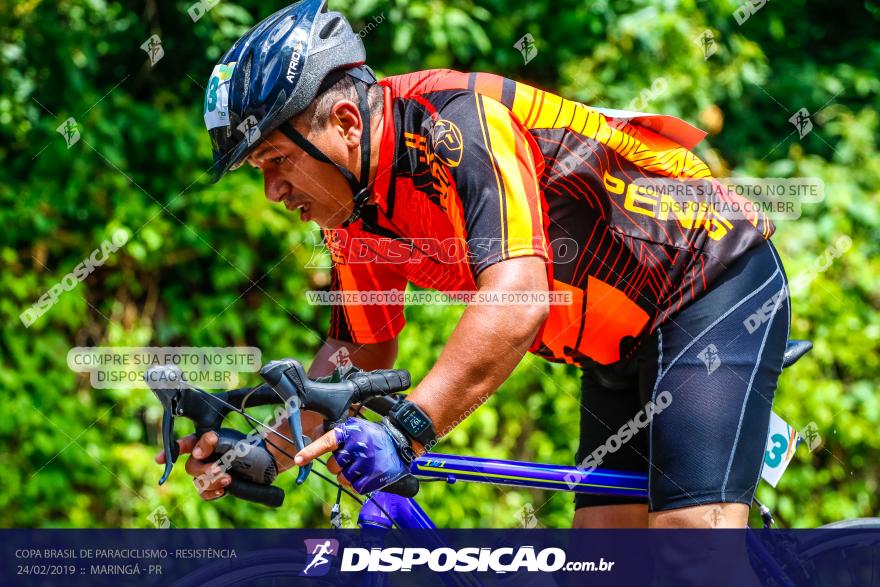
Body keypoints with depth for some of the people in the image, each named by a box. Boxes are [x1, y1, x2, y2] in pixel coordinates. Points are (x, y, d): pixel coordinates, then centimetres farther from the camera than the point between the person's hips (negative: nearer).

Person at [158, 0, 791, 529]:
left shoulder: (456, 120, -29)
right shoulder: (356, 209, -3)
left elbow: (517, 299, -42)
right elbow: (359, 351, 11)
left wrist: (405, 430, -50)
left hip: (717, 285, -9)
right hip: (625, 340, 9)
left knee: (690, 528, -23)